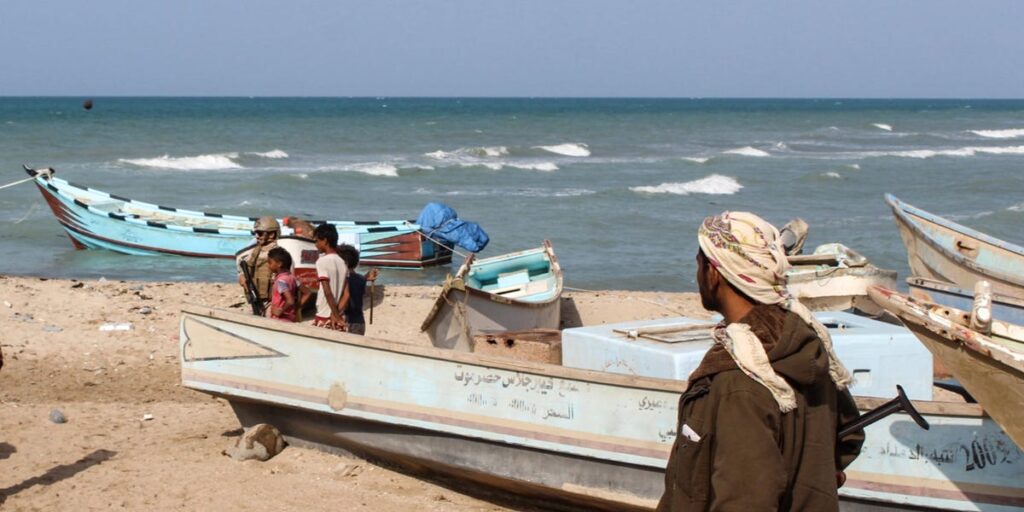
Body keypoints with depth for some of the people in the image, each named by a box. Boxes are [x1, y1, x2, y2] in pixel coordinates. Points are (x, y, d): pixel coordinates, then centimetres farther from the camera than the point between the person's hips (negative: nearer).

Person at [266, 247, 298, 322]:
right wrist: (297, 308, 11)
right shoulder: (291, 278, 8)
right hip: (291, 319, 9)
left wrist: (281, 311, -15)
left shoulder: (281, 280, -16)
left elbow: (290, 301, -28)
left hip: (280, 320, -9)